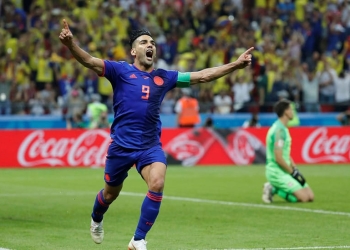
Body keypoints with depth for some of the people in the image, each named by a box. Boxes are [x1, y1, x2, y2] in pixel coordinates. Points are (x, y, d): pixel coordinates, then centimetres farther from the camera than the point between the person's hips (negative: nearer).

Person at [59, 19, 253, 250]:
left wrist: (235, 65, 2)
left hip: (151, 145, 2)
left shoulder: (164, 77, 7)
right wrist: (70, 44, -36)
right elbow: (90, 61, -17)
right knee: (111, 194, 14)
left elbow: (202, 75, 8)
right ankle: (96, 220, 51)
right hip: (121, 144, -2)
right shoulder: (120, 71, -3)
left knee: (157, 184, -23)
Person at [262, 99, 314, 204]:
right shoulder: (279, 130, -18)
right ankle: (274, 190, -6)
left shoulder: (283, 128, 14)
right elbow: (278, 158, -22)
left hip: (285, 171, 10)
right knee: (304, 197, -19)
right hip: (276, 172, -10)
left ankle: (274, 188, 7)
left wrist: (295, 169, 8)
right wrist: (293, 172, -12)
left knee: (310, 196, 4)